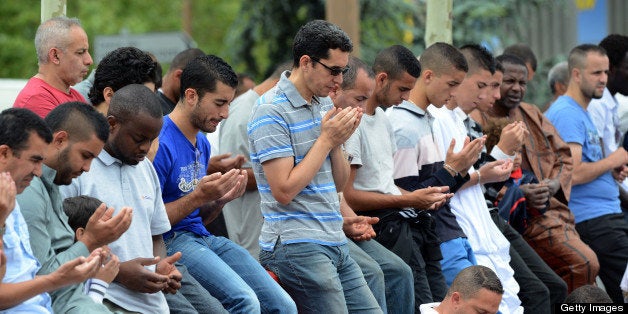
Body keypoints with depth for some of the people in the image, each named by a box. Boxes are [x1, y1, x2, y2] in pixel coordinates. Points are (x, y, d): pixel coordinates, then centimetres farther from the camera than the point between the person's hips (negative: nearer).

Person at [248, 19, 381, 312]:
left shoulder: (324, 104, 14)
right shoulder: (272, 112, -11)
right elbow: (284, 191, -17)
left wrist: (338, 141, -1)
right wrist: (326, 139, -12)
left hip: (334, 243, 8)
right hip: (296, 246, -8)